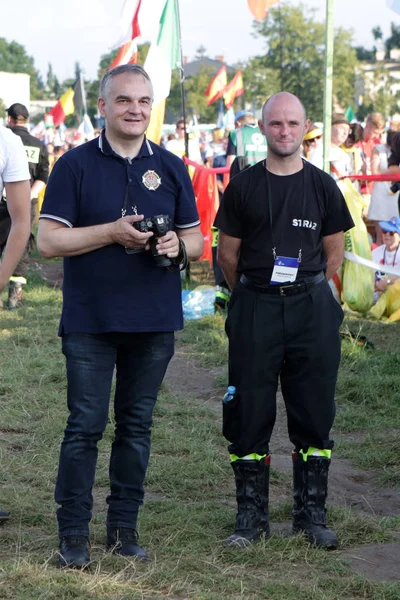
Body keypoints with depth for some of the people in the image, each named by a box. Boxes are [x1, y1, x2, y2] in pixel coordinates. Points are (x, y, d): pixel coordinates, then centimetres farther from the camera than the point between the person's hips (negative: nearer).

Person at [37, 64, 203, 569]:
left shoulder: (171, 168, 9)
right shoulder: (75, 165, -1)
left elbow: (197, 240, 12)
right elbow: (48, 240, -7)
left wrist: (177, 246, -11)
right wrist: (113, 232, -17)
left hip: (155, 320, 3)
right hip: (90, 319, -3)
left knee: (136, 425, 10)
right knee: (85, 425, -2)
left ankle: (124, 526, 20)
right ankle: (73, 532, 8)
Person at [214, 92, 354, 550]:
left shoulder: (322, 186, 5)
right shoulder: (243, 186, 3)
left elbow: (334, 254, 10)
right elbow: (228, 254, 7)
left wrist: (307, 293, 8)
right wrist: (255, 295, 10)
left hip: (311, 310, 1)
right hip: (254, 310, 0)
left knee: (313, 414, 4)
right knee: (249, 414, 1)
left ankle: (311, 513, 15)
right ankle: (251, 515, 11)